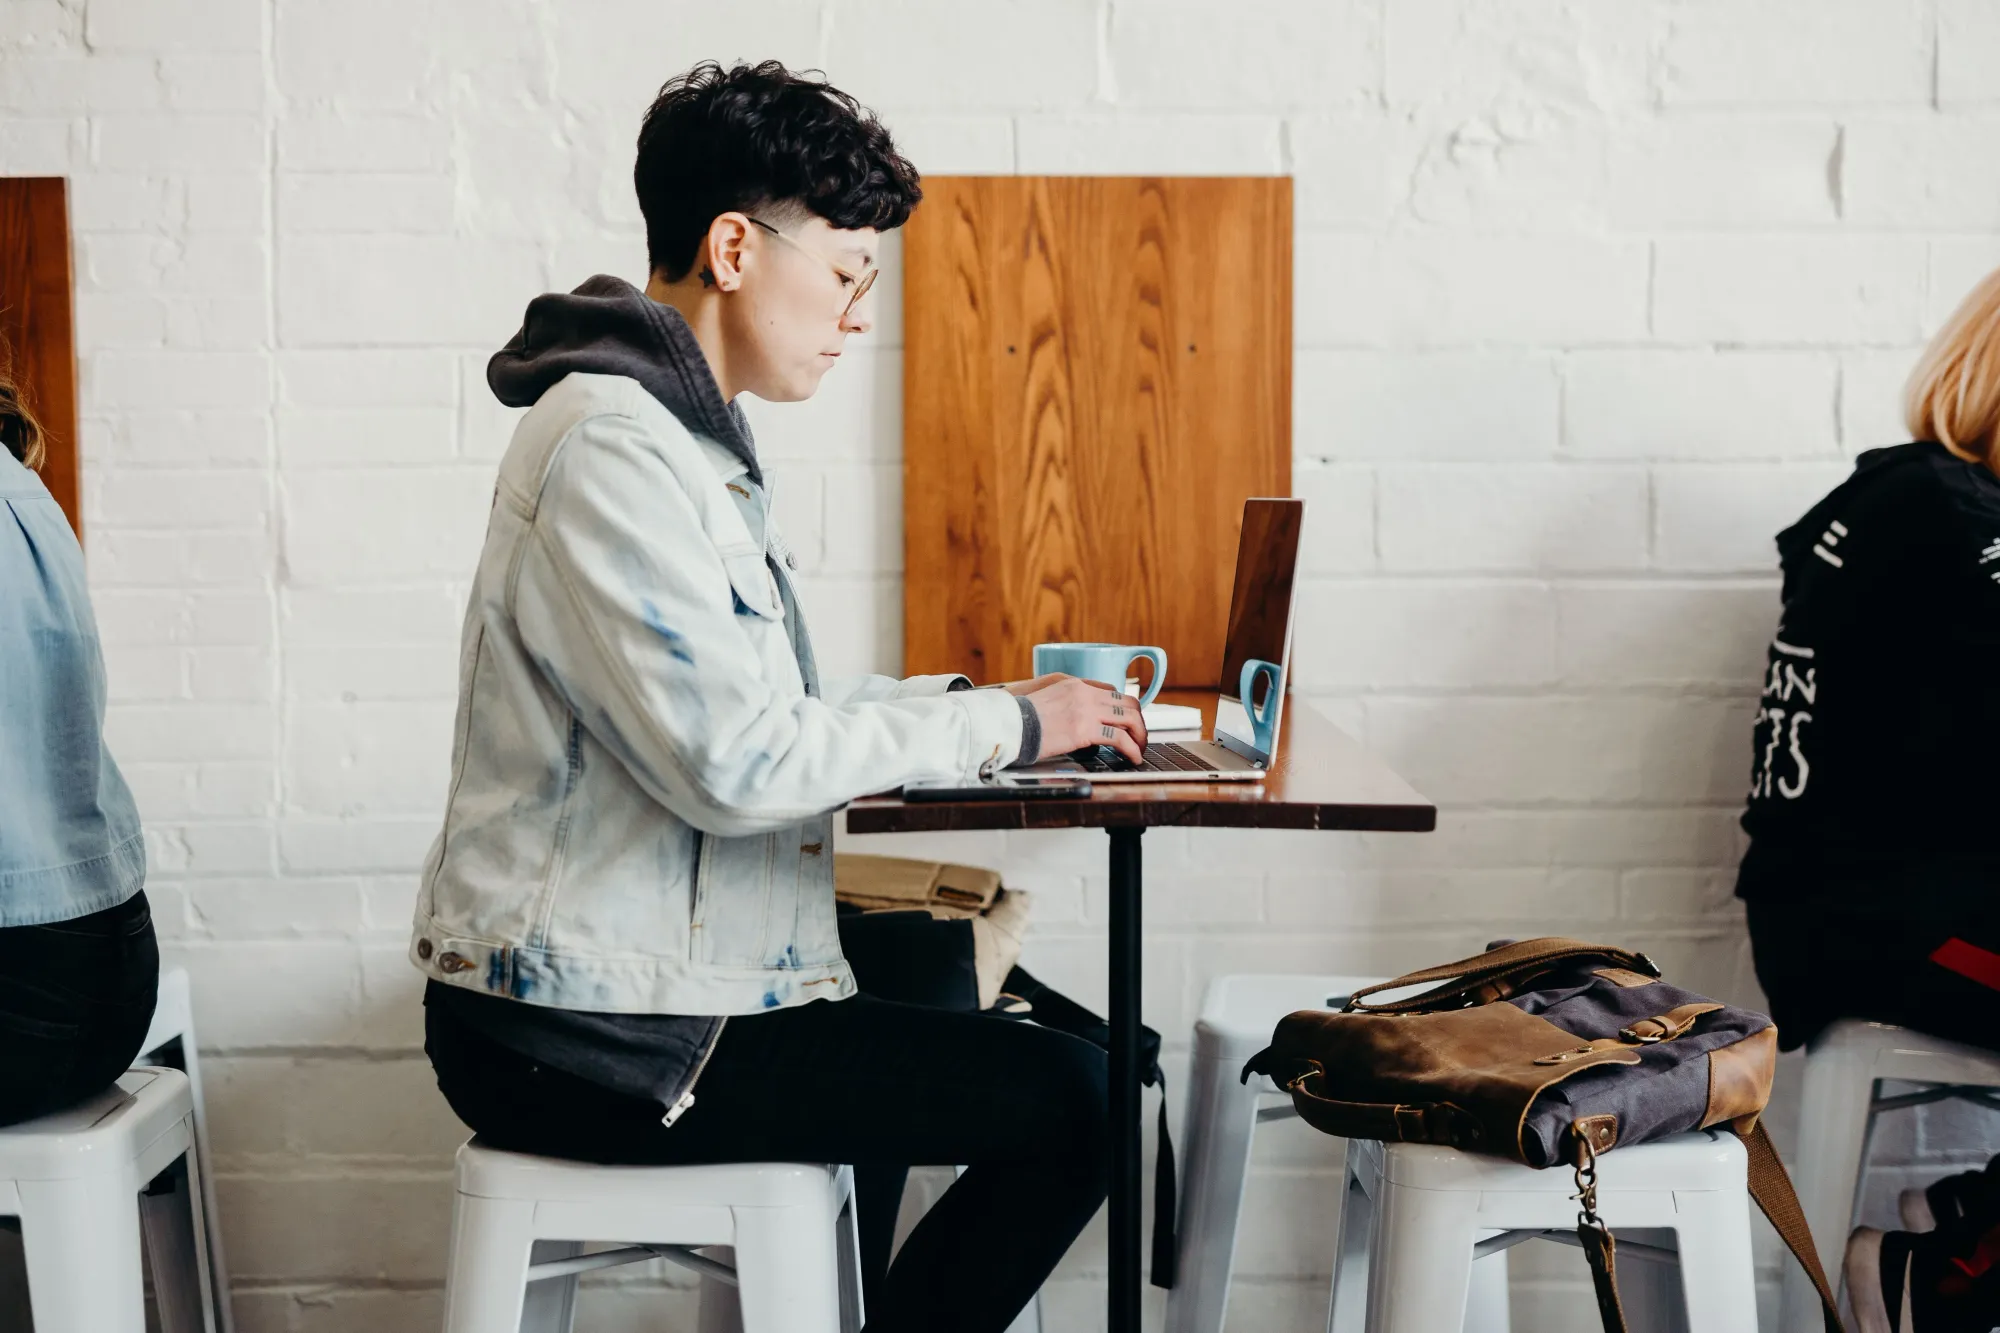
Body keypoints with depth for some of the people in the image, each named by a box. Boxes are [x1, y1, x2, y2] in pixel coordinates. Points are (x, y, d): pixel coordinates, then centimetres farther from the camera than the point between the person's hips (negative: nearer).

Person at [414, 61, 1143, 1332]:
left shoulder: (679, 437, 14)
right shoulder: (613, 454, -20)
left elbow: (753, 698, 17)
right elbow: (737, 763, -26)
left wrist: (967, 697, 6)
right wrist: (1001, 725, -16)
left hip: (603, 977, 11)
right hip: (584, 1037, -11)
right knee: (1070, 1099, -13)